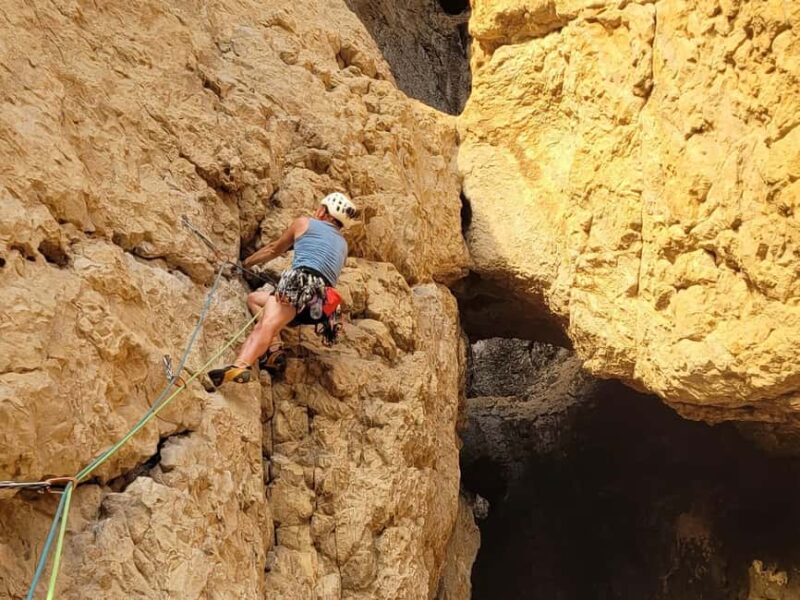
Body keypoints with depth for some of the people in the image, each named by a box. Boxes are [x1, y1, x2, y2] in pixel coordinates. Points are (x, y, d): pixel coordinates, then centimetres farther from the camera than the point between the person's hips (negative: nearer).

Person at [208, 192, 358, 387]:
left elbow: (274, 250, 32)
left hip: (301, 283, -6)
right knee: (253, 297, 23)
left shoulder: (305, 223, 21)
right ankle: (273, 344, -6)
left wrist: (245, 262, 49)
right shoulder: (342, 245, 33)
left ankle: (240, 367, -61)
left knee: (266, 325, -31)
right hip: (320, 303, 6)